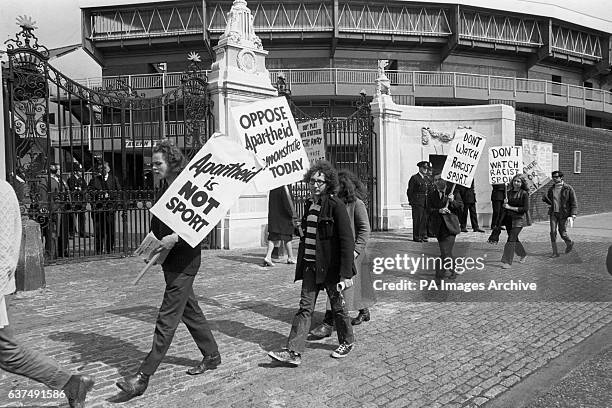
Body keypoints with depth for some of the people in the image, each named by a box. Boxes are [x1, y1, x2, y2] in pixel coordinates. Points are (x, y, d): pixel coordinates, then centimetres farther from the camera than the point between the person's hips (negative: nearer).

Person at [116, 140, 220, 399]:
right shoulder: (165, 190, 13)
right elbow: (157, 225, 19)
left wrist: (176, 238, -27)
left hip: (184, 261, -9)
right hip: (169, 260, 9)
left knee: (167, 318, -6)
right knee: (189, 310, 18)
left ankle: (143, 377, -1)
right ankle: (212, 356, 33)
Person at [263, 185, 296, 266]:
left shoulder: (272, 188, 8)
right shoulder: (284, 188, -14)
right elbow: (287, 201, -19)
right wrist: (292, 214, -10)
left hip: (273, 216, 6)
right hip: (283, 216, -6)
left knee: (273, 237, 3)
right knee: (287, 237, 7)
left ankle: (268, 256, -11)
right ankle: (290, 257, 18)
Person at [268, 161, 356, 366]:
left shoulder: (336, 205, -13)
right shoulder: (309, 204, 9)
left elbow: (347, 240, -16)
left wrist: (346, 274, -19)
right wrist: (302, 262, 19)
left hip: (330, 265, -6)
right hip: (310, 265, 6)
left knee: (337, 305, 11)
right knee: (305, 307, 3)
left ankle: (347, 342, 33)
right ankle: (294, 352, 4)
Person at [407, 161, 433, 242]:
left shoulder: (426, 179, 17)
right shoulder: (414, 178, -3)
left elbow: (430, 191, 21)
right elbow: (409, 191, -5)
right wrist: (411, 202, -9)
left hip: (426, 203, 6)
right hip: (417, 203, -6)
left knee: (425, 219, 7)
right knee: (417, 219, -5)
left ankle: (423, 235, 14)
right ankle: (416, 237, 0)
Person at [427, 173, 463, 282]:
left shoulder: (454, 192, 3)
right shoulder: (431, 195, 9)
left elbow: (461, 208, -3)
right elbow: (429, 209, -1)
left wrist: (453, 201, -20)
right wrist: (439, 211, -19)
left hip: (450, 226, -3)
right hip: (438, 227, 3)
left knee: (445, 252, -11)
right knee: (446, 252, 14)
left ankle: (439, 275, -5)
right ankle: (452, 271, 33)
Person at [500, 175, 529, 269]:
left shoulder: (524, 193, -6)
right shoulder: (509, 192, 10)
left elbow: (526, 208, -11)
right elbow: (504, 207, 17)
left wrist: (510, 207, -14)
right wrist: (504, 203, -7)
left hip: (518, 219, -6)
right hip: (508, 219, 6)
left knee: (511, 239, -12)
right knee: (514, 239, 16)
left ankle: (507, 262, -10)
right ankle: (523, 255, 40)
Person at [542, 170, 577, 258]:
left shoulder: (568, 188, -7)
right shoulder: (552, 188, 6)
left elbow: (574, 203, -8)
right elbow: (544, 198, 23)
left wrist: (573, 215, -17)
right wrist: (552, 203, 9)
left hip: (563, 214, -4)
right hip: (553, 213, 4)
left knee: (562, 233, 2)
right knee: (553, 232, -4)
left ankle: (569, 243, 35)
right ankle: (555, 252, 3)